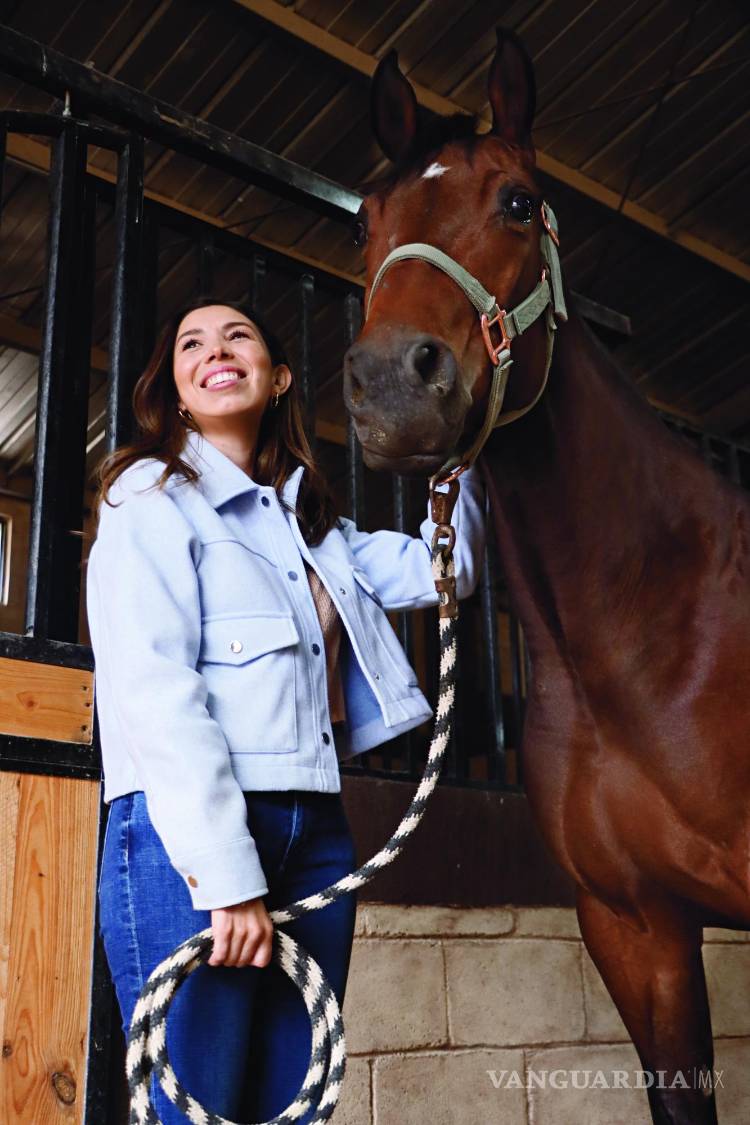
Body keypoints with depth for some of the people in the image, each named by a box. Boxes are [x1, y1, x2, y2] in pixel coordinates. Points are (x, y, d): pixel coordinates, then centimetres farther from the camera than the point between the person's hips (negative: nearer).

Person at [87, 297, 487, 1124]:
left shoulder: (310, 522, 20)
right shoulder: (152, 495, 1)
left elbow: (440, 569, 23)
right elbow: (156, 688, -11)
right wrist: (225, 876, -18)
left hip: (315, 832, 6)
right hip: (188, 835, -6)